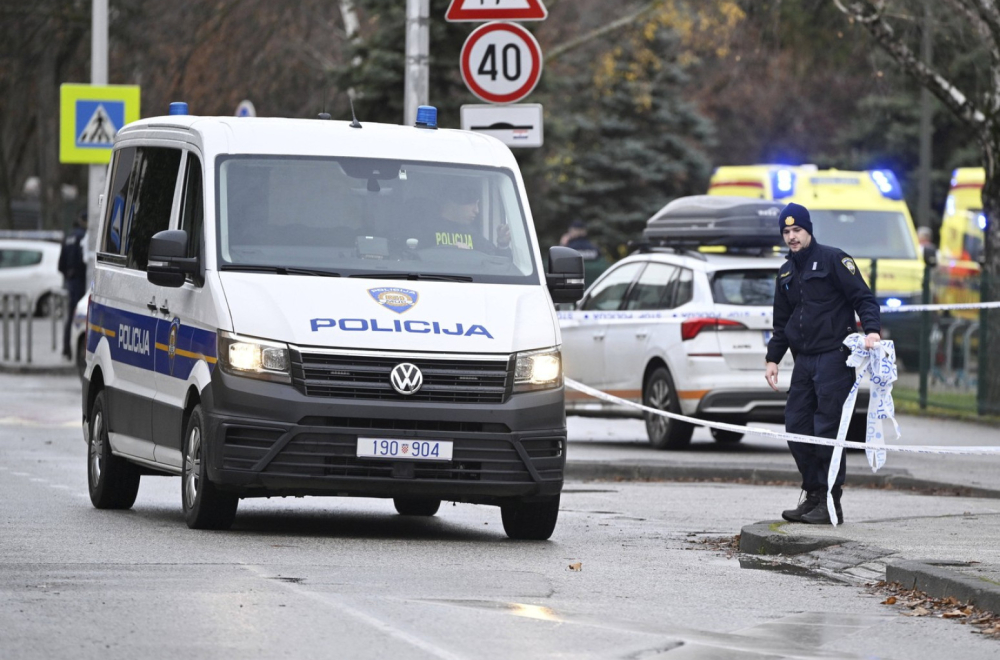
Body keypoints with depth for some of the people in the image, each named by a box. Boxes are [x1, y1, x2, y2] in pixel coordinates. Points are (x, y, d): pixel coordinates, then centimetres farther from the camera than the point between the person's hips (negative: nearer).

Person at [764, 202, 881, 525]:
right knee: (797, 428, 4)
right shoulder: (786, 273, 19)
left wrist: (871, 329, -23)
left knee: (827, 430, -9)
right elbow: (781, 322, 26)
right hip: (803, 360, 7)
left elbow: (863, 297, -8)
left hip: (834, 356, -7)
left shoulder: (833, 259, -3)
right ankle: (814, 495, 13)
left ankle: (831, 501, -6)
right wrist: (773, 358, 18)